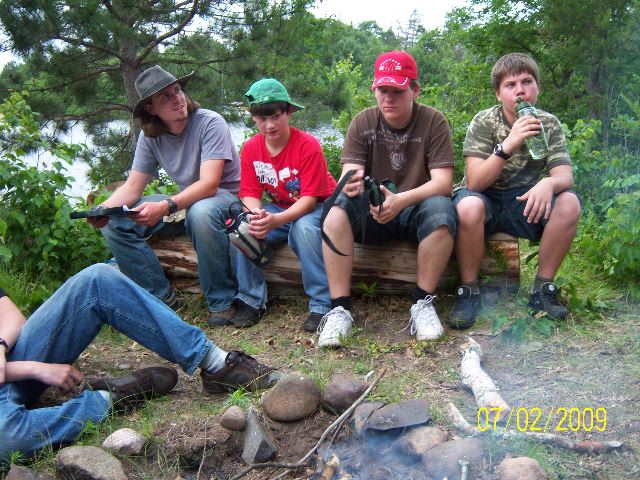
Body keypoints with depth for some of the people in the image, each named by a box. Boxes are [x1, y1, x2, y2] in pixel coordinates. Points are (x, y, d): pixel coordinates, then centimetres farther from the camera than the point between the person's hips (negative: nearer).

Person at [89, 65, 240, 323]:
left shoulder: (210, 123, -19)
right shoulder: (150, 136, -2)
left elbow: (209, 184, -29)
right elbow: (132, 188, -2)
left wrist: (165, 207, -43)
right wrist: (104, 209, -24)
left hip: (228, 195, -6)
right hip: (186, 200, 6)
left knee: (202, 212, -42)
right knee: (114, 222, -10)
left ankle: (221, 303, -23)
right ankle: (161, 296, -1)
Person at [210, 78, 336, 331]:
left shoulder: (308, 145, -21)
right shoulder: (251, 148, -5)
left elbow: (310, 198, -23)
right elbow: (250, 193, -5)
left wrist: (277, 220, -39)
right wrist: (257, 214, -30)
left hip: (316, 207, -5)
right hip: (278, 209, 5)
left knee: (304, 227, -38)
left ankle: (322, 305, -26)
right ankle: (251, 300, -6)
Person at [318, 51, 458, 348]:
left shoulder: (433, 122, -7)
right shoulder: (363, 122, -2)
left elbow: (442, 181, -16)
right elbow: (348, 174, -11)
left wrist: (401, 200, -34)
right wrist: (349, 183, -37)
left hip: (416, 211, -1)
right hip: (370, 212, 1)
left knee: (441, 209, -34)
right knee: (338, 207, -29)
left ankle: (423, 302, -20)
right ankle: (339, 309, -27)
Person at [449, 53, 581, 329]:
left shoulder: (549, 124, 0)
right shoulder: (484, 122, -11)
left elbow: (565, 175, -11)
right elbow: (475, 182, -21)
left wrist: (548, 183, -36)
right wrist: (508, 145, -35)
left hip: (523, 202, 3)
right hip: (485, 200, -3)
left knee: (569, 204, -24)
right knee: (469, 207, -37)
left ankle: (542, 288, -9)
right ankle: (469, 291, -17)